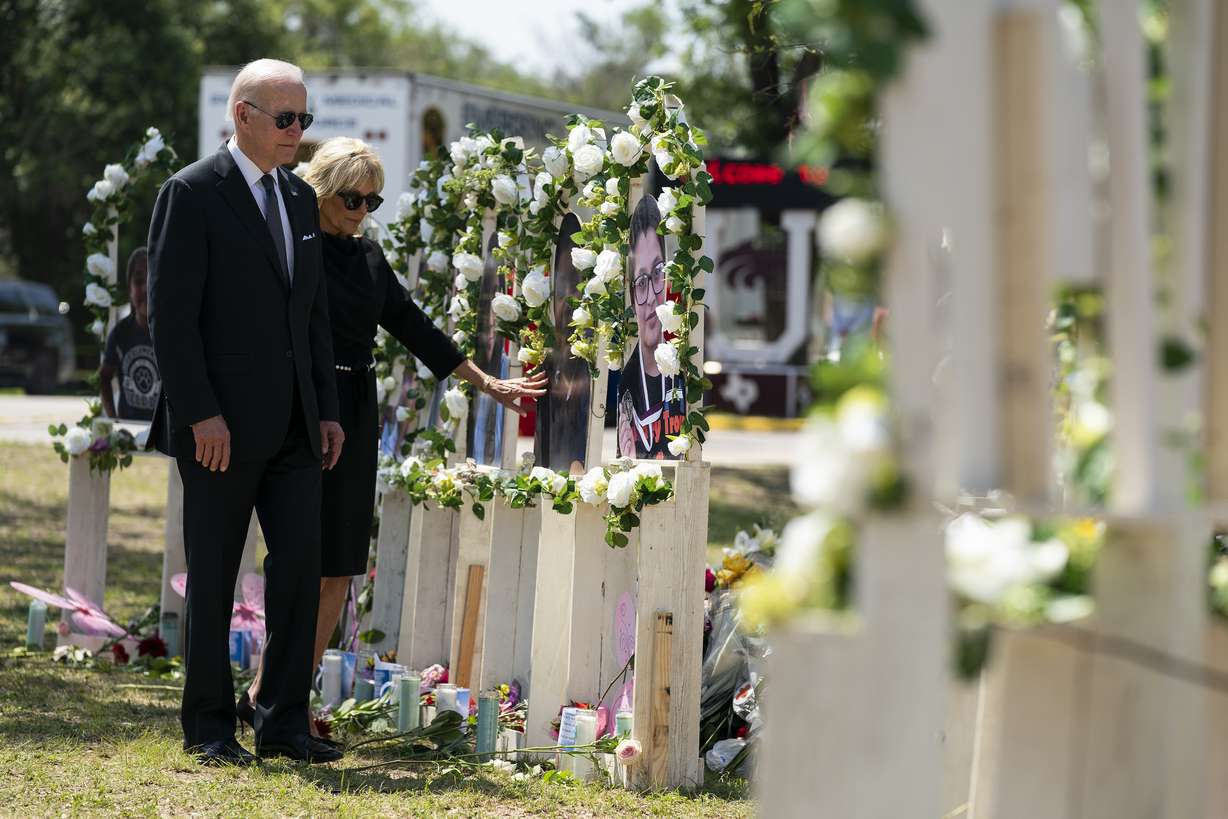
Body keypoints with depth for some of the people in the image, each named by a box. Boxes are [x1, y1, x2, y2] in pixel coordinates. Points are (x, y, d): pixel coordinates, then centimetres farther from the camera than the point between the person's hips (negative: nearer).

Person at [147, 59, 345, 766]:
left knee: (302, 563, 2)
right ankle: (210, 727, 11)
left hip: (292, 426, 6)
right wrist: (199, 414, -17)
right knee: (214, 576, 2)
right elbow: (171, 315, -12)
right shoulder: (192, 194, -7)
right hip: (222, 426, -6)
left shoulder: (300, 198, 15)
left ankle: (284, 723, 9)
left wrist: (327, 410, 12)